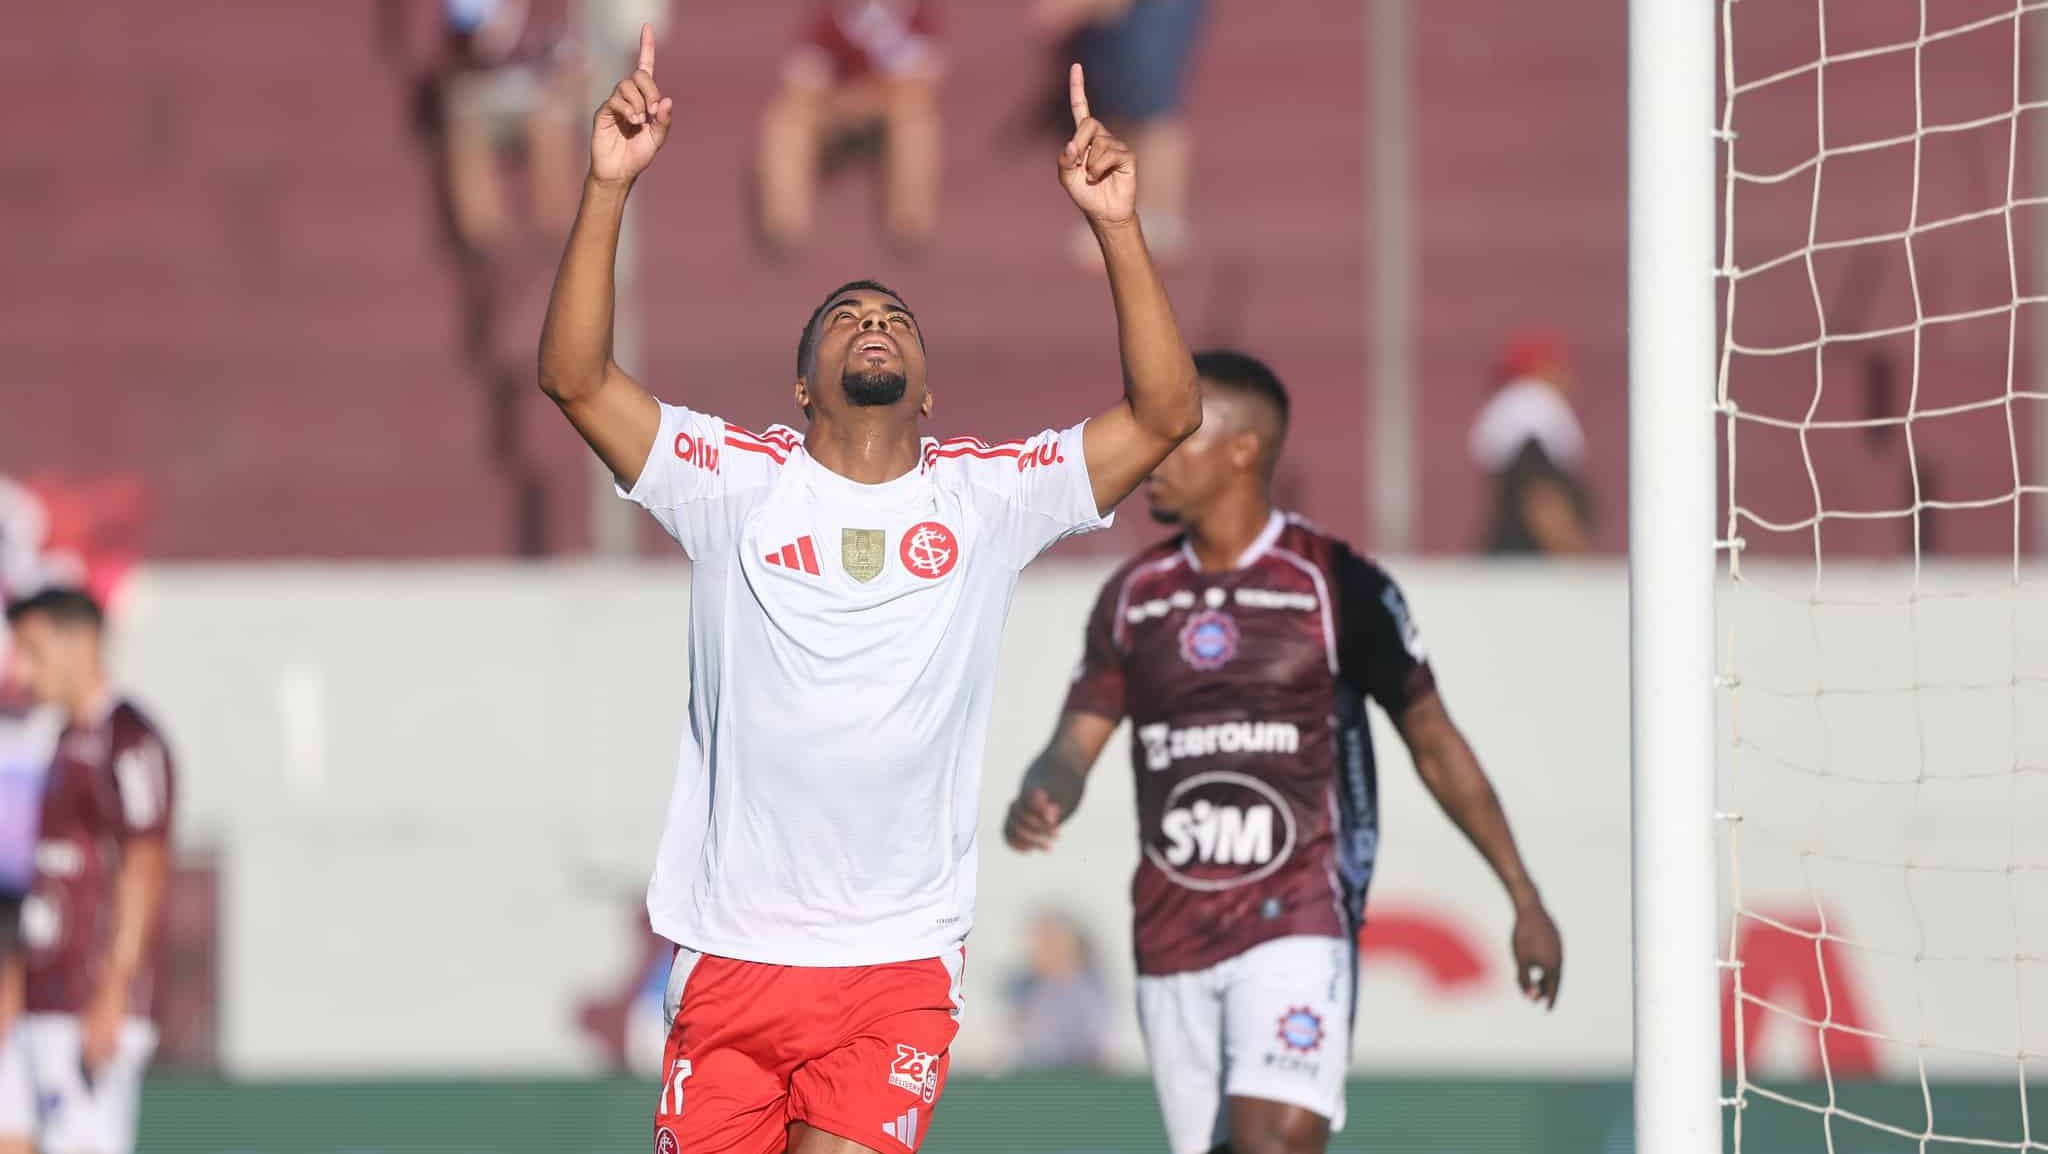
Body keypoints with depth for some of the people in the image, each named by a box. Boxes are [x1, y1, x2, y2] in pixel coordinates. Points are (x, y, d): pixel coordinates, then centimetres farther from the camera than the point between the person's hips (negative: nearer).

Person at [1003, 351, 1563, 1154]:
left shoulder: (1338, 586, -3)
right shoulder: (1135, 597, 10)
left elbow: (1434, 743, 4)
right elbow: (1075, 746, 9)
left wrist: (1525, 901, 6)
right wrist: (1038, 801, -17)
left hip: (1296, 923, -5)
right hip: (1170, 935, 5)